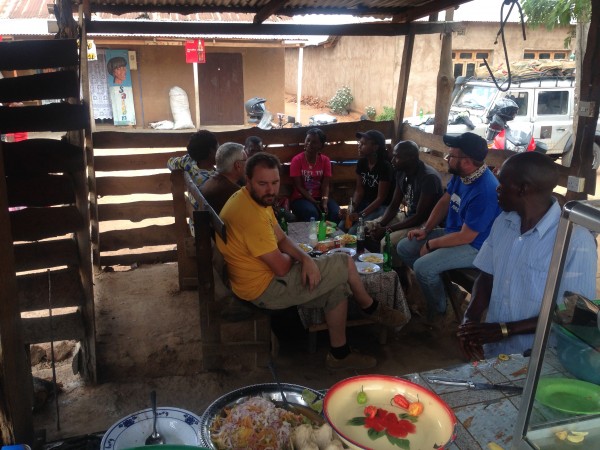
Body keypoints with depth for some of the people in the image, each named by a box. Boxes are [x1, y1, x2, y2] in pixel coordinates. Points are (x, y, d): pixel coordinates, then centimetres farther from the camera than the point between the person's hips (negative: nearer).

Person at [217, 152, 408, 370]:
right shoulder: (250, 213, -30)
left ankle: (339, 353, 23)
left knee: (339, 288, 11)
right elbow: (281, 267, -26)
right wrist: (296, 259, -1)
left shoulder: (259, 199, 3)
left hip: (266, 275, 10)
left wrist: (306, 259, -12)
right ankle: (372, 308, 24)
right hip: (264, 287, -10)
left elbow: (283, 239, 8)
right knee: (345, 263, -3)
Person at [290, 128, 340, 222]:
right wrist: (314, 203, -19)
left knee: (336, 213, -25)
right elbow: (299, 187, -10)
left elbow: (325, 185, -3)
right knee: (312, 213, -35)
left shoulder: (325, 160, 3)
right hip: (300, 198, -3)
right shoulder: (296, 160, -6)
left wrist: (324, 202, -22)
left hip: (319, 197, 3)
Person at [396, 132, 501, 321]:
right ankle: (436, 284, 17)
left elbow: (466, 237, -27)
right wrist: (426, 229, 1)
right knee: (404, 248, 4)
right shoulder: (460, 174, -6)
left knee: (423, 266, -26)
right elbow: (444, 202, 10)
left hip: (474, 246, -9)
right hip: (453, 232, 9)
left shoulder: (485, 191, -32)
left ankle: (437, 309, 2)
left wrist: (431, 245, -16)